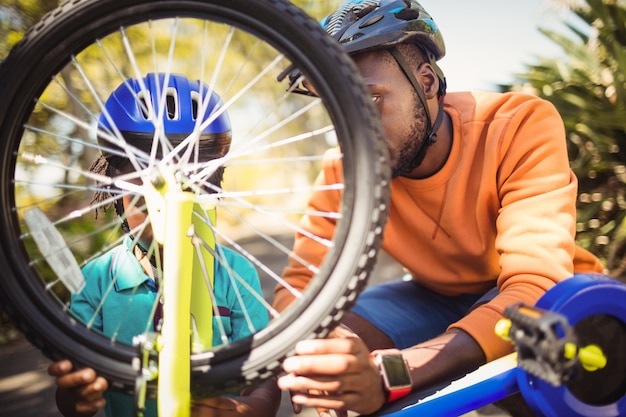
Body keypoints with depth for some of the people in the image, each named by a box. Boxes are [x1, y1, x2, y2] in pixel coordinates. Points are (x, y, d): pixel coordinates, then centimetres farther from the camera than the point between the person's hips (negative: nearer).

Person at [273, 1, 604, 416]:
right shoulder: (344, 174, -18)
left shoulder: (521, 126, -29)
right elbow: (301, 284, -17)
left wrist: (388, 374, -54)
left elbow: (536, 288, -38)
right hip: (438, 299, 3)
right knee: (330, 355, -23)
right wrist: (303, 351, -43)